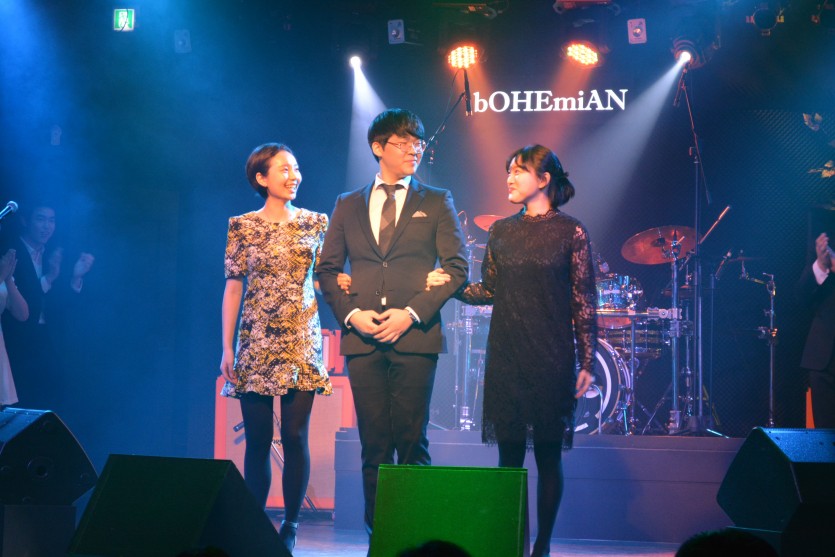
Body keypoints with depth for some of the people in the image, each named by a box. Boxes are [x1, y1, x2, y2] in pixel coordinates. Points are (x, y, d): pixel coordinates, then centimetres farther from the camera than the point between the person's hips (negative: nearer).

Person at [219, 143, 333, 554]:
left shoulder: (315, 223, 8)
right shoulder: (243, 226, 4)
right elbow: (233, 287, 3)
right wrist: (227, 347, -2)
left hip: (301, 341, 1)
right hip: (256, 342, -1)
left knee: (295, 435, -5)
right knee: (258, 438, 0)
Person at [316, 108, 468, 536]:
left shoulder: (437, 203, 10)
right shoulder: (348, 205, 16)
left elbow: (456, 267, 2)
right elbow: (328, 269, 14)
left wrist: (412, 312, -9)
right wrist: (350, 313, -4)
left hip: (415, 336, -2)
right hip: (362, 338, 2)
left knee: (412, 442, -5)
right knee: (374, 445, 1)